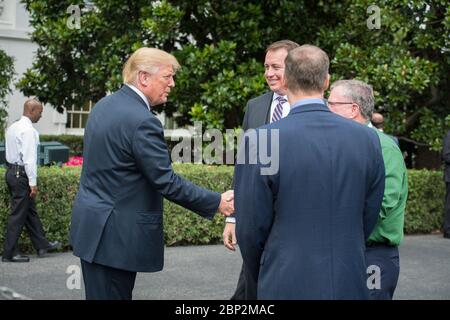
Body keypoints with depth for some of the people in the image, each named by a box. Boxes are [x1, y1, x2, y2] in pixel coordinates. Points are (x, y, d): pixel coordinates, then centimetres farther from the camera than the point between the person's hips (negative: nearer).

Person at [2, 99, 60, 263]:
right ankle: (9, 254, 3)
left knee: (30, 211, 16)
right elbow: (29, 158, -21)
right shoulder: (28, 131, -17)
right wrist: (33, 182, -19)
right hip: (22, 175, -10)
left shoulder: (12, 127, 11)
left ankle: (42, 245, 25)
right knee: (18, 214, -2)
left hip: (11, 171, 10)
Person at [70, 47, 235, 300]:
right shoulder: (142, 121, -20)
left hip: (91, 223, 9)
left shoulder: (104, 106, 9)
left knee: (101, 293, 14)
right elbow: (166, 182, -20)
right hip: (115, 234, -9)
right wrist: (216, 203, -12)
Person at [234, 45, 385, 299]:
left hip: (287, 286, -3)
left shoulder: (258, 141, -14)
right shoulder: (367, 139, -4)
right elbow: (367, 221, 4)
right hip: (350, 284, 3)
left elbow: (251, 229, -8)